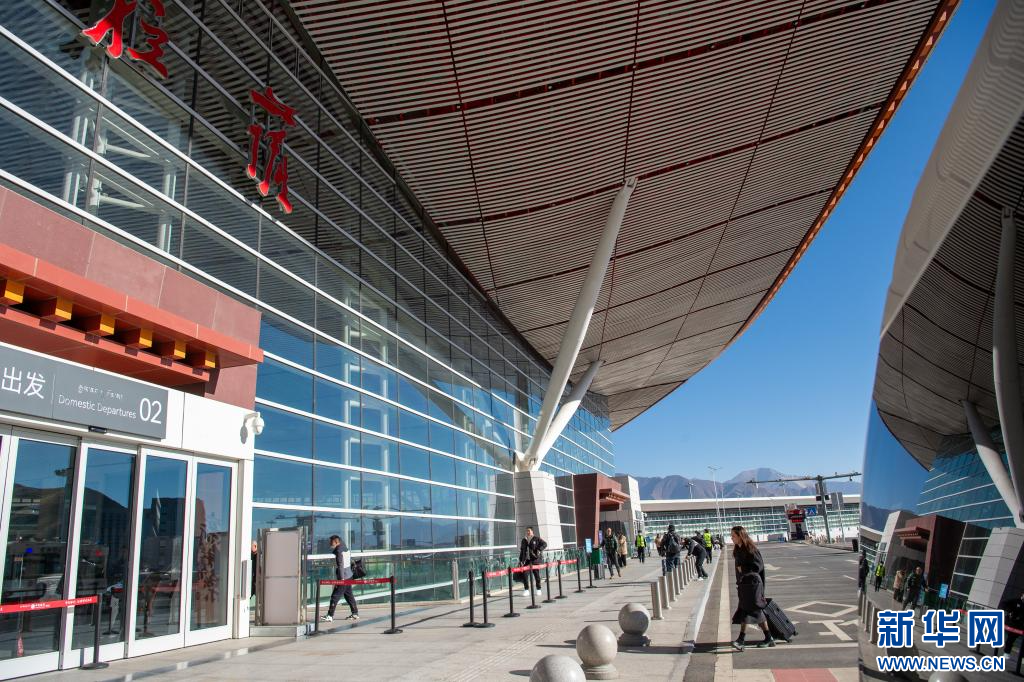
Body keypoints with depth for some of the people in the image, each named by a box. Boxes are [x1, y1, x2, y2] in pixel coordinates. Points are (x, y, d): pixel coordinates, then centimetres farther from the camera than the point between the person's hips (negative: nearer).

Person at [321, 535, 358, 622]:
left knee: (335, 596, -4)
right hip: (349, 576, 9)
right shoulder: (346, 549, 11)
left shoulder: (339, 551, -16)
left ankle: (330, 616, -2)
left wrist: (341, 579, -20)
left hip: (343, 578, -9)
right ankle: (355, 613, 20)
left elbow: (340, 566, -20)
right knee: (349, 595, 16)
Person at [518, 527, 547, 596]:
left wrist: (539, 550, -24)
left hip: (536, 559, -4)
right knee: (525, 574, -8)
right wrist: (521, 560, 15)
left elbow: (544, 544, -9)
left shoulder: (537, 538, 0)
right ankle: (526, 590, 1)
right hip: (527, 560, 4)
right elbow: (522, 551, 20)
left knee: (537, 575, 2)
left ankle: (538, 589, 18)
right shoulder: (524, 540, 14)